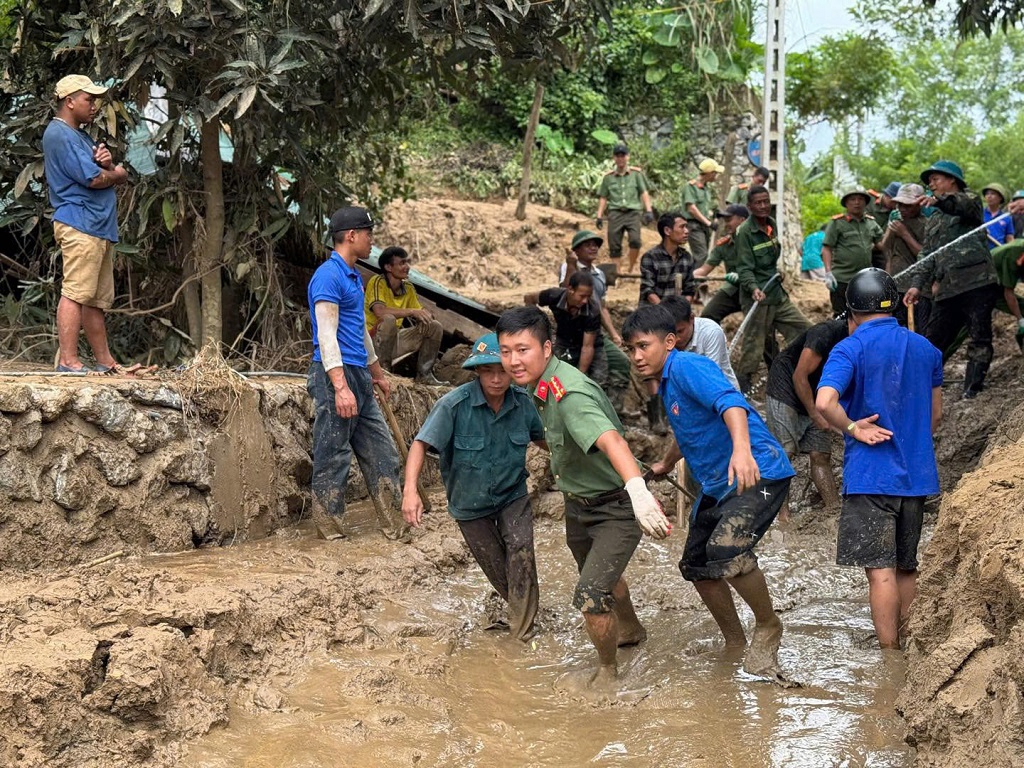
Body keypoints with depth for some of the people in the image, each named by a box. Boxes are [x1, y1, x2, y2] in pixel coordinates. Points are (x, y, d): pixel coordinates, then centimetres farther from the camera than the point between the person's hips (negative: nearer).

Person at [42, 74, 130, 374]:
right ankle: (68, 361, -17)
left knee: (97, 299, 11)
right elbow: (93, 179, -17)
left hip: (101, 227, 10)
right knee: (75, 293, -14)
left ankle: (105, 362, 14)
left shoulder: (81, 136, 25)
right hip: (79, 225, -10)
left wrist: (107, 164, -3)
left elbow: (122, 177, 20)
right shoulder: (60, 135, -7)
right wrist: (115, 172, 5)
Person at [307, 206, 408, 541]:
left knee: (381, 453, 10)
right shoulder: (328, 276, -13)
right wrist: (340, 387, -26)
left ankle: (395, 526, 15)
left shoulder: (354, 276, 18)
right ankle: (330, 535, 2)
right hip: (336, 375, -10)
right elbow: (327, 335, -20)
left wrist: (377, 372, 33)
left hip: (359, 376, 10)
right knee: (333, 458, -4)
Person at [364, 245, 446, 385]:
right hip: (374, 341, -7)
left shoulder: (408, 288, 7)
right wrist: (412, 312, -27)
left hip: (396, 340, 7)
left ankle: (424, 374, 4)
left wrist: (425, 316, -16)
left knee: (435, 327, -2)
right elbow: (380, 312, -29)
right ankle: (383, 368, -22)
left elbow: (420, 313, 10)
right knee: (389, 319, -36)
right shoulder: (378, 282, -15)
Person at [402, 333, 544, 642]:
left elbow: (541, 438, 7)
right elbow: (421, 443, -30)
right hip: (470, 504, -1)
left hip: (512, 495, 1)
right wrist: (410, 489, -43)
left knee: (521, 549, -21)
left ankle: (522, 632, -9)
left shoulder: (522, 402, -14)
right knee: (497, 569, 11)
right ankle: (518, 606, 43)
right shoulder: (454, 404, -26)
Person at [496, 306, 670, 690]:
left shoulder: (570, 395, -34)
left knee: (590, 595, -18)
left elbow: (610, 440, -52)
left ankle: (607, 668, 10)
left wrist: (638, 489, -68)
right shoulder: (543, 385, -7)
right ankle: (631, 629, 60)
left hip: (615, 507, -9)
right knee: (603, 573, 31)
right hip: (578, 502, 10)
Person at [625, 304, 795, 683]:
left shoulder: (688, 367, -15)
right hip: (716, 485, 11)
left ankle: (768, 628, -6)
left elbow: (729, 401, -34)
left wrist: (741, 448, -53)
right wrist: (666, 464, 54)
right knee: (696, 565, 12)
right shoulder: (667, 383, 16)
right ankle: (735, 645, 30)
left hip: (759, 474, -11)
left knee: (726, 549, -30)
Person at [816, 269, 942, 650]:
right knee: (906, 569, 16)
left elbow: (824, 402, -25)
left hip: (870, 475, -6)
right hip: (916, 475, 6)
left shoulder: (850, 349, -9)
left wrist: (852, 428, -10)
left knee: (881, 571, -4)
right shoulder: (925, 349, 9)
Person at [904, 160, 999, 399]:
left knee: (979, 339, -7)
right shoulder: (933, 221, 27)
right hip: (948, 288, 7)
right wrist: (917, 284, 6)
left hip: (977, 282, -7)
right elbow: (927, 256, 21)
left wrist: (939, 199, -40)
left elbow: (964, 205, -20)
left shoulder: (969, 200, 7)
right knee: (933, 340, 5)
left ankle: (972, 390, -6)